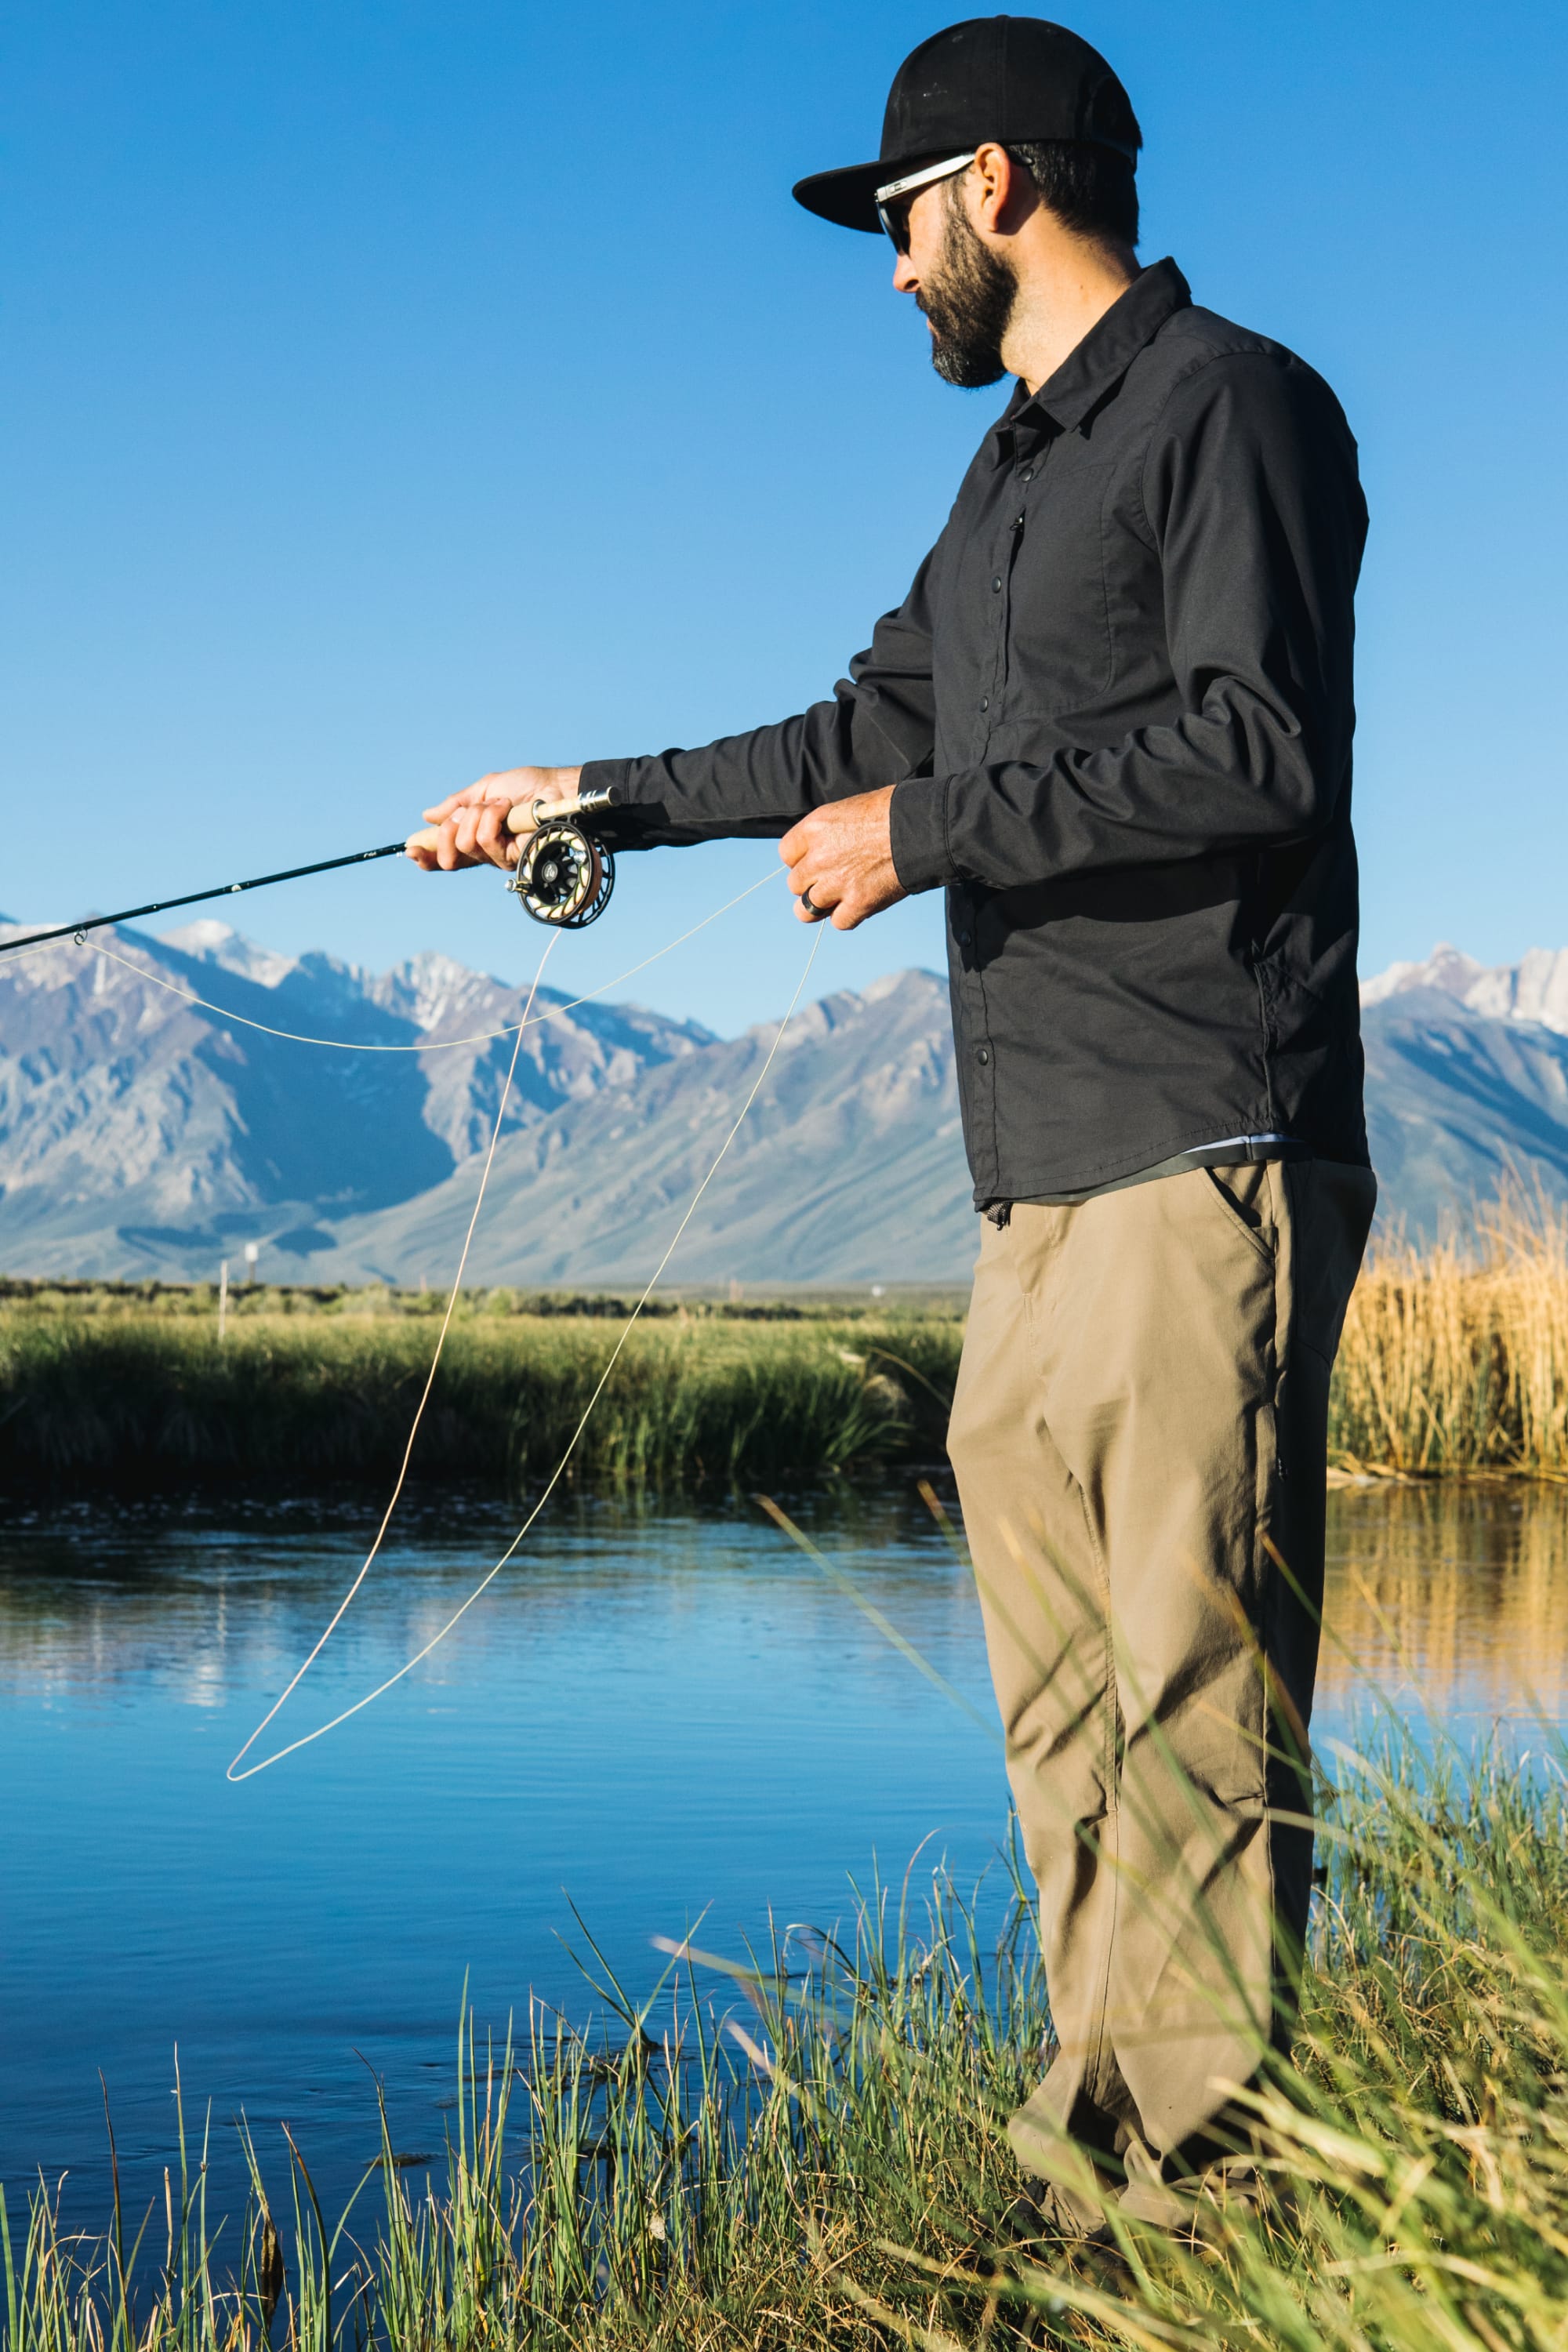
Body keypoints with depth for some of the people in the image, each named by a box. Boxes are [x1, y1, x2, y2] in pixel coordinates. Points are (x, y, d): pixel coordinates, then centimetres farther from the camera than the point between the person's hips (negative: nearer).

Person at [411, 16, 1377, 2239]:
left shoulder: (1230, 403, -2)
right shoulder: (1011, 473, 26)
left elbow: (1260, 746, -14)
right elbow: (872, 735, 34)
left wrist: (927, 835, -10)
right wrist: (596, 797, 35)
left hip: (1202, 1159, -9)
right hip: (1040, 1180, 9)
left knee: (1196, 1692, -10)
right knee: (1064, 1699, 5)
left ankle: (1205, 2186, -6)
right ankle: (1098, 2162, 8)